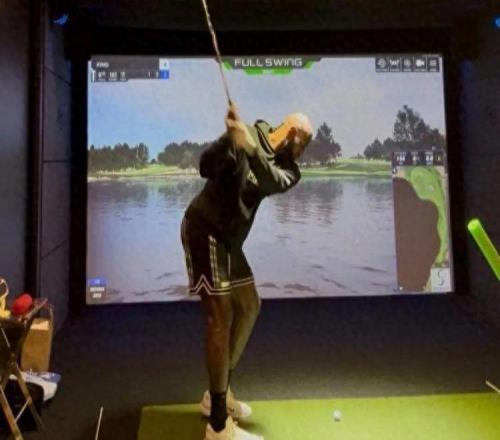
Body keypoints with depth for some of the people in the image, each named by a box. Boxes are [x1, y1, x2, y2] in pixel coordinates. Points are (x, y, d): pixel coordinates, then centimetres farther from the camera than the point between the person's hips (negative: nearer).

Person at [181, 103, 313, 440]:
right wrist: (231, 141, -36)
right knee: (221, 317, -11)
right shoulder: (248, 135, -9)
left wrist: (250, 149, -32)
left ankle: (218, 394, 28)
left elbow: (273, 183, -17)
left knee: (249, 306, 14)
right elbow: (207, 168, -20)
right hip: (205, 229, -8)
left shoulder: (287, 167, 7)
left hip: (228, 238, 8)